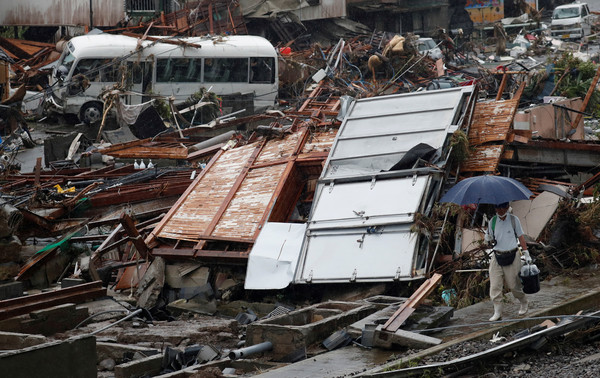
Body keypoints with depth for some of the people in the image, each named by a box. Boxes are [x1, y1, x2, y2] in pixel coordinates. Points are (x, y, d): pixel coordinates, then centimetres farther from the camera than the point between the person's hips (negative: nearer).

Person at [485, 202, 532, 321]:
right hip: (497, 256, 2)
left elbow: (520, 237, 5)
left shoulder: (514, 220, -1)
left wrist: (526, 254, 2)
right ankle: (497, 312, 1)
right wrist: (489, 239, -10)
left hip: (512, 256, -2)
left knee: (513, 284, 2)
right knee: (495, 285, -5)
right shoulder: (492, 222, 5)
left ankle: (524, 303, 30)